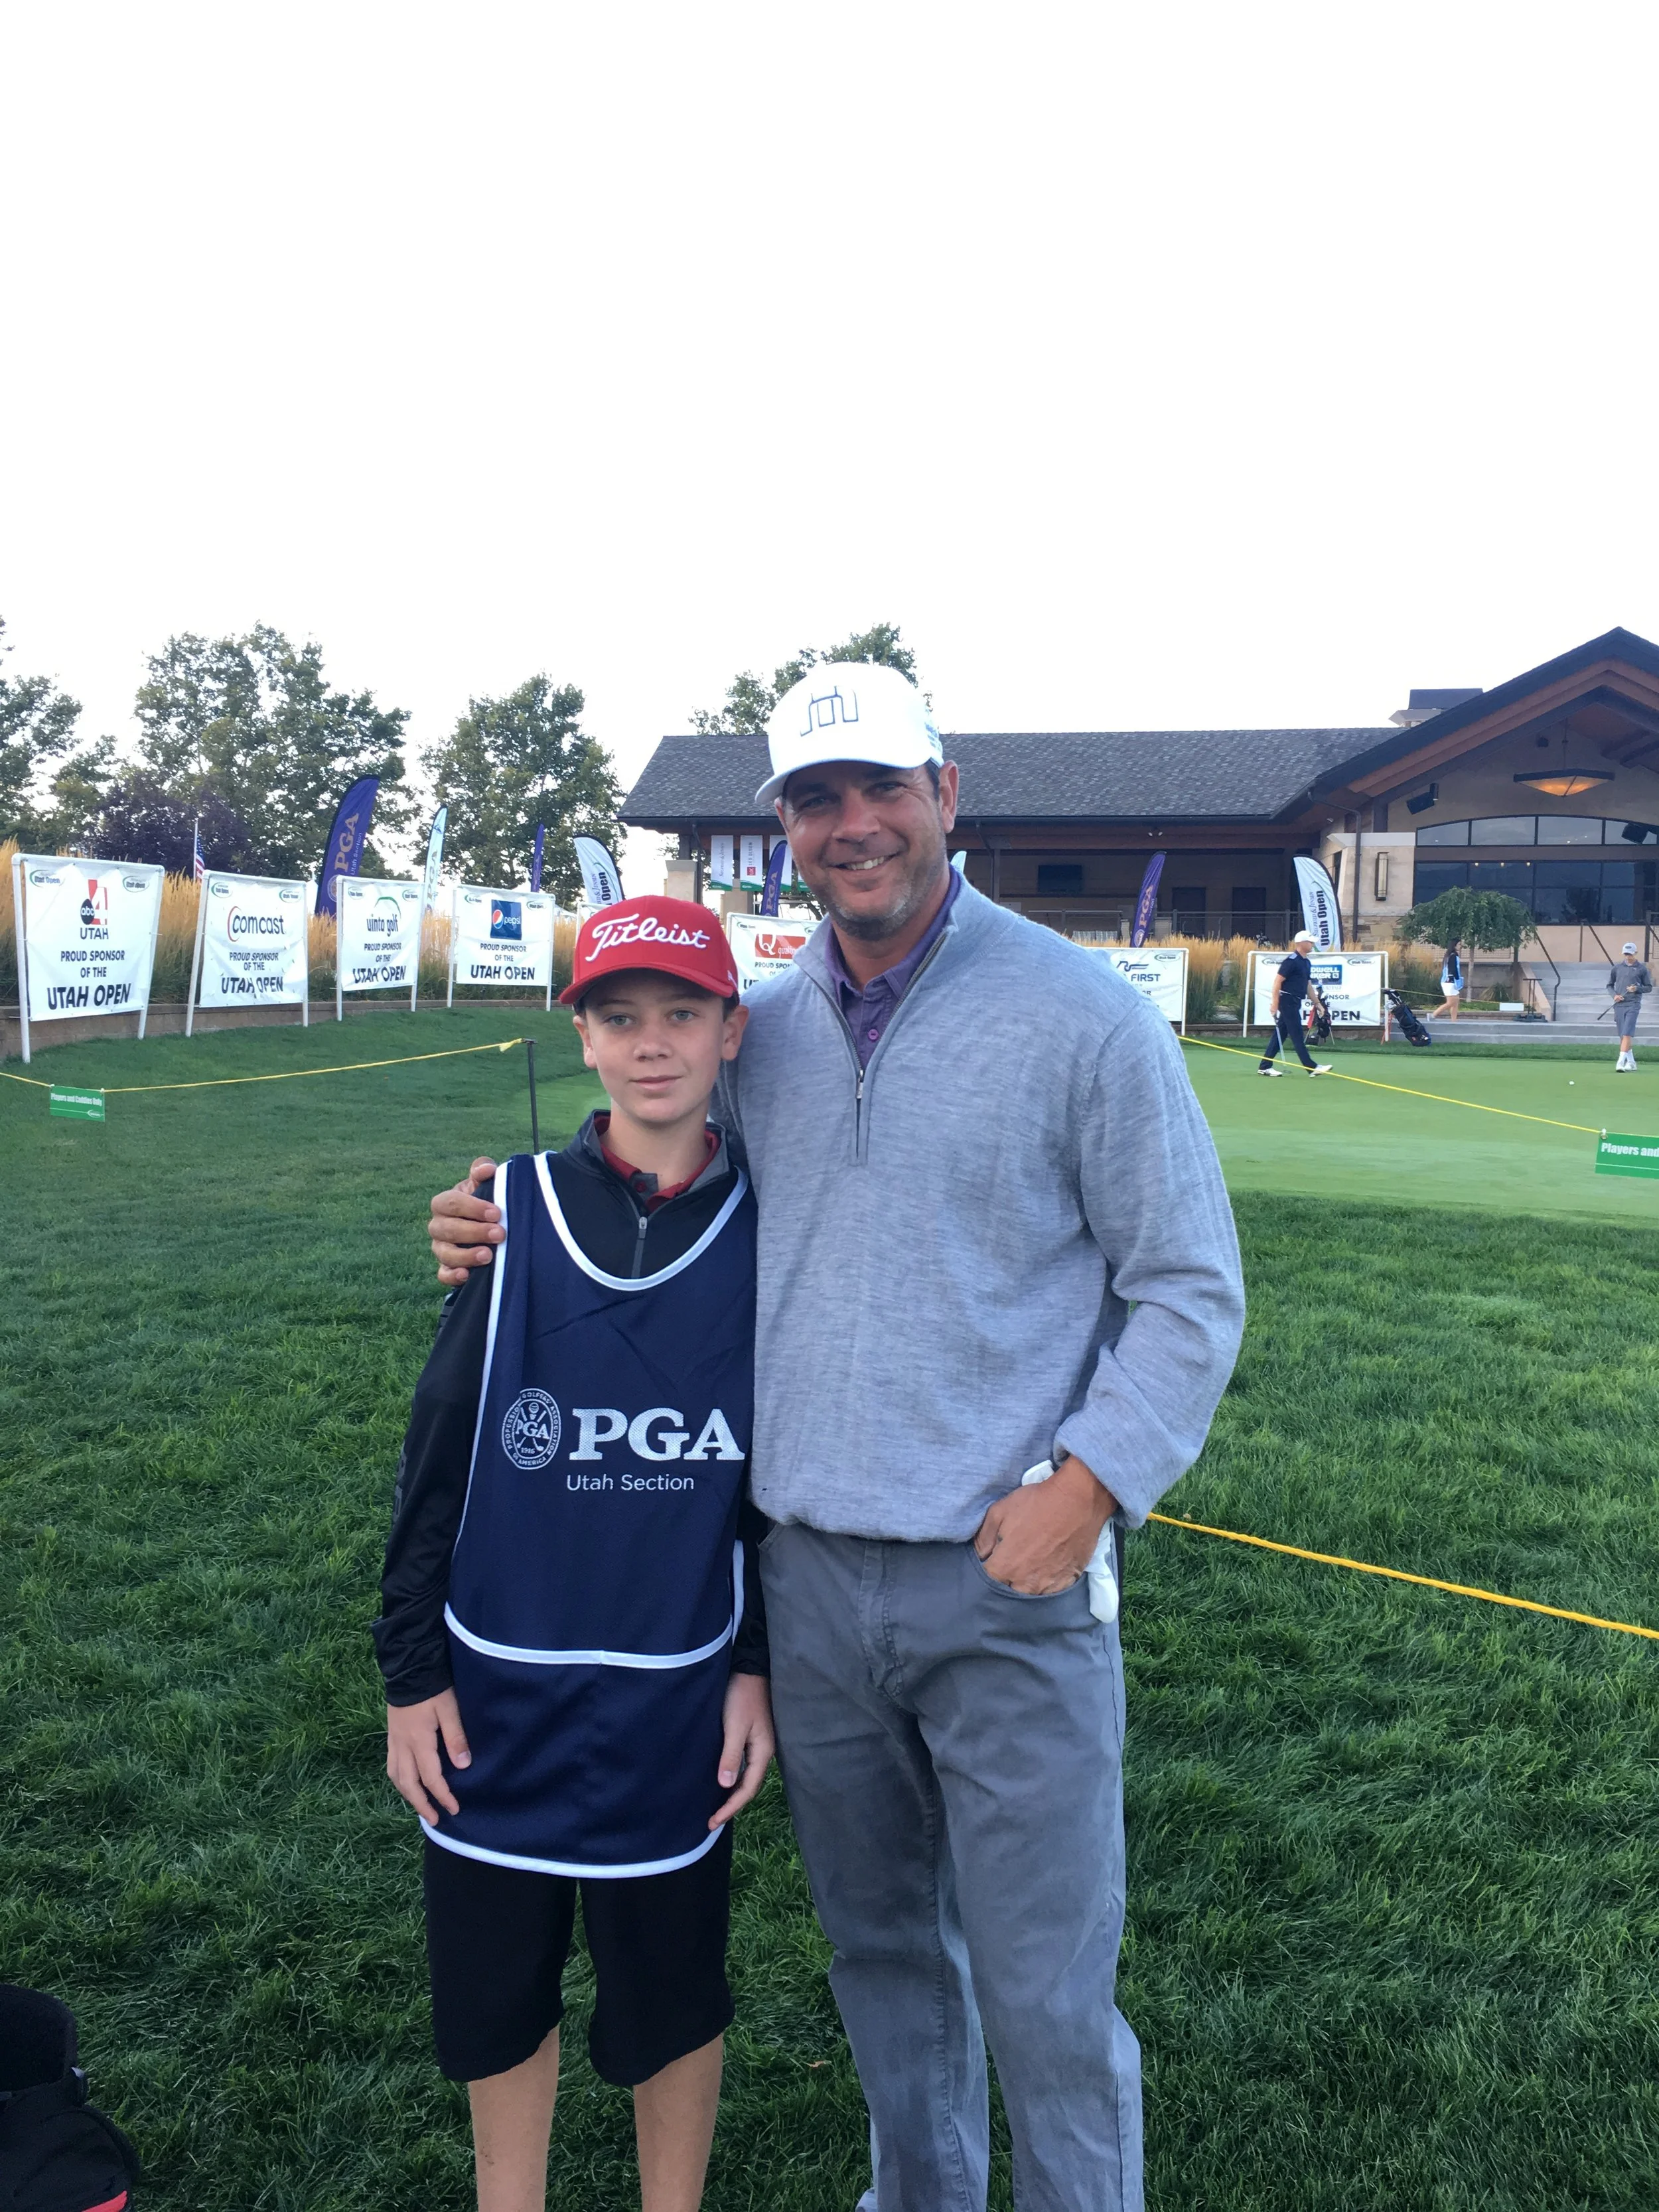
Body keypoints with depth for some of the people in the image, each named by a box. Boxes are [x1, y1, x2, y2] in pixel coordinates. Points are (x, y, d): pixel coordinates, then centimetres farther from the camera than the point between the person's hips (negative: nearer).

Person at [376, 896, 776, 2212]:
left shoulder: (764, 1232, -6)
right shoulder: (512, 1214, -7)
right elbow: (437, 1452, -2)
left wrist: (759, 1666, 1)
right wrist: (413, 1668, 0)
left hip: (678, 1699, 0)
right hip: (500, 1695, 1)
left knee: (671, 2000, 15)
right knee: (497, 1995, 17)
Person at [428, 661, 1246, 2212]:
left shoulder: (1082, 1013, -8)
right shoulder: (759, 1030, 5)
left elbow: (1187, 1288, -5)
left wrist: (1090, 1482, -16)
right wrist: (519, 1235, 3)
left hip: (1008, 1585, -4)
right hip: (803, 1577, 5)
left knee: (1046, 1994, 6)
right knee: (877, 1943, 23)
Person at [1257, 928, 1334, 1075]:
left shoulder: (1307, 962, 15)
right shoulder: (1291, 961, -13)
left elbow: (1307, 985, 23)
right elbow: (1277, 981, -17)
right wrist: (1275, 1004, -21)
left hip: (1295, 1002, 9)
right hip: (1287, 1001, -9)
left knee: (1281, 1035, 9)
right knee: (1297, 1035, -5)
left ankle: (1264, 1067, 12)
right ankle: (1312, 1067, -3)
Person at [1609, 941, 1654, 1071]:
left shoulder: (1642, 969, 4)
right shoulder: (1617, 967, 11)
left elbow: (1649, 987, 9)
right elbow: (1610, 985, 18)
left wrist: (1637, 989, -11)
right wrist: (1614, 995, -1)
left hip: (1633, 1005, -4)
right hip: (1619, 1005, 4)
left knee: (1627, 1034, -16)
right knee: (1623, 1035, 7)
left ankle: (1621, 1062, -23)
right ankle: (1631, 1062, 18)